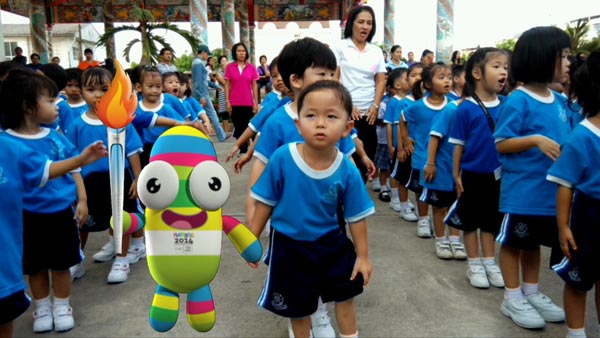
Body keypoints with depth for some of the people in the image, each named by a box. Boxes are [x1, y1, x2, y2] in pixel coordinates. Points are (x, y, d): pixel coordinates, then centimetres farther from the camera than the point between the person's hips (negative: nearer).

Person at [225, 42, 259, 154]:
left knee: (248, 127, 4)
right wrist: (227, 101, -3)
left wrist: (256, 102, 1)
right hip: (235, 103, 0)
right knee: (238, 127, 5)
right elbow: (227, 85, 3)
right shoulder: (229, 67, 0)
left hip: (248, 103, 1)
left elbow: (254, 85, 5)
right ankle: (242, 150, 13)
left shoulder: (251, 67, 2)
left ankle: (245, 150, 14)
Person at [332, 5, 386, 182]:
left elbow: (381, 81, 10)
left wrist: (375, 106, -3)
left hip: (368, 114, 4)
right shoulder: (340, 47, 1)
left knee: (366, 158, 6)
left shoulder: (376, 51, 12)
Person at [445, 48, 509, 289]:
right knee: (470, 220, 9)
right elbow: (458, 144, -7)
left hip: (498, 174, 4)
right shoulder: (466, 108, -12)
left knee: (491, 219, 15)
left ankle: (489, 262, 30)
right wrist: (456, 175, -6)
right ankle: (474, 265, 24)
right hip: (472, 174, -3)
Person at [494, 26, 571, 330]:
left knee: (534, 243, 19)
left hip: (550, 190, 7)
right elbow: (501, 144, -16)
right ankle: (512, 299, 20)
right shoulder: (518, 101, -15)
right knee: (513, 243, 7)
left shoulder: (558, 102, 7)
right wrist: (535, 140, -26)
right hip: (521, 191, -7)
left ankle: (532, 293, 34)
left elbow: (564, 142, 17)